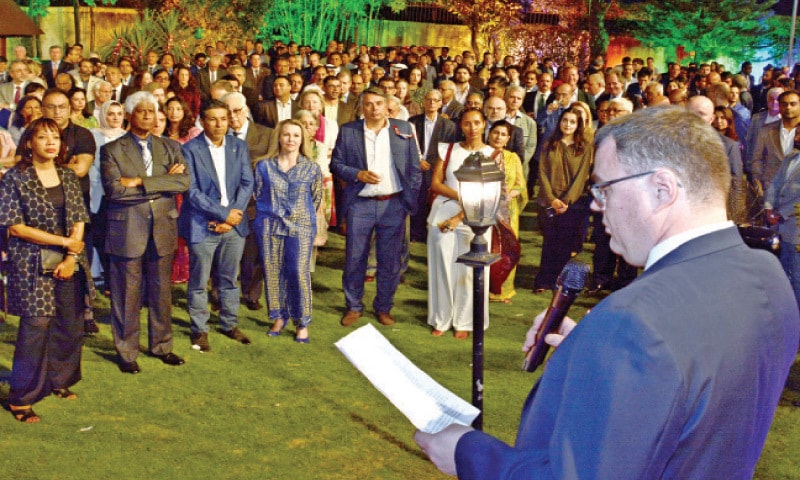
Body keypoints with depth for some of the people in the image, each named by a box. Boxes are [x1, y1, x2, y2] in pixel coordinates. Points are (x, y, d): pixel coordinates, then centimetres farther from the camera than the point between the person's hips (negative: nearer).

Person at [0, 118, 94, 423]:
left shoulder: (68, 177, 9)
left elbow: (79, 220, 7)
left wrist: (71, 257, -8)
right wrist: (64, 241, -12)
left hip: (68, 264, 5)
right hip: (33, 265, -5)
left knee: (70, 325, 7)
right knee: (36, 327, -6)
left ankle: (59, 380, 28)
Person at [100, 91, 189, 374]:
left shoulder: (170, 148, 9)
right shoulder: (112, 150, -1)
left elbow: (184, 182, -8)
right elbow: (114, 189, -16)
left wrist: (141, 182, -16)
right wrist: (162, 182, -13)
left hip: (163, 228, 3)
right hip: (127, 230, -3)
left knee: (161, 291, 13)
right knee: (127, 294, 5)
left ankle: (161, 345, 27)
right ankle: (126, 352, 18)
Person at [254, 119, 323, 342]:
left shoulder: (312, 169, 1)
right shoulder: (264, 166, 3)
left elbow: (316, 198, 10)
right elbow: (258, 196, 11)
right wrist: (269, 216, 12)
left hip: (300, 227, -2)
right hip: (270, 226, 2)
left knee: (298, 273, -5)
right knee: (273, 272, 5)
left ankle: (302, 323, 7)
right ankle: (278, 317, 21)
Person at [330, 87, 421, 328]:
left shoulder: (403, 129, 5)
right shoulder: (348, 131, 3)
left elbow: (414, 168, 6)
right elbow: (336, 163, 4)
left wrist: (411, 198, 1)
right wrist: (358, 175, -13)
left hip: (394, 204, 0)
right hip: (359, 205, 0)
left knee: (390, 260, 6)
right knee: (355, 258, 4)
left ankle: (384, 307, 21)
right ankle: (353, 307, 20)